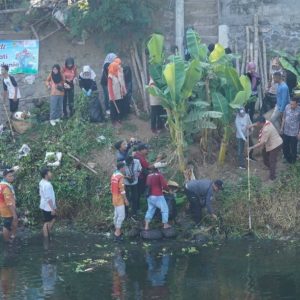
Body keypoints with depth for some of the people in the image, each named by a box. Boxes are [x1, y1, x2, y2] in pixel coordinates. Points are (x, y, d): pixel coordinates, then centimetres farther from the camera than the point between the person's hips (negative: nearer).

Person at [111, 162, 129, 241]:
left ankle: (117, 231, 23)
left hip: (114, 198, 9)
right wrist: (125, 199, -14)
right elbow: (122, 190, -20)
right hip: (119, 198, -9)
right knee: (121, 216, -7)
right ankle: (117, 233, -9)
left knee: (116, 215, 16)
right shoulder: (120, 176, -19)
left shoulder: (114, 175, 9)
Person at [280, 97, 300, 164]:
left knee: (293, 148, 13)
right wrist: (282, 128, 10)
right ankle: (287, 158, 44)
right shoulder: (287, 107, -9)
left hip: (294, 133, -4)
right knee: (284, 146, 19)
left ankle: (293, 160, 37)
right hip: (286, 131, 4)